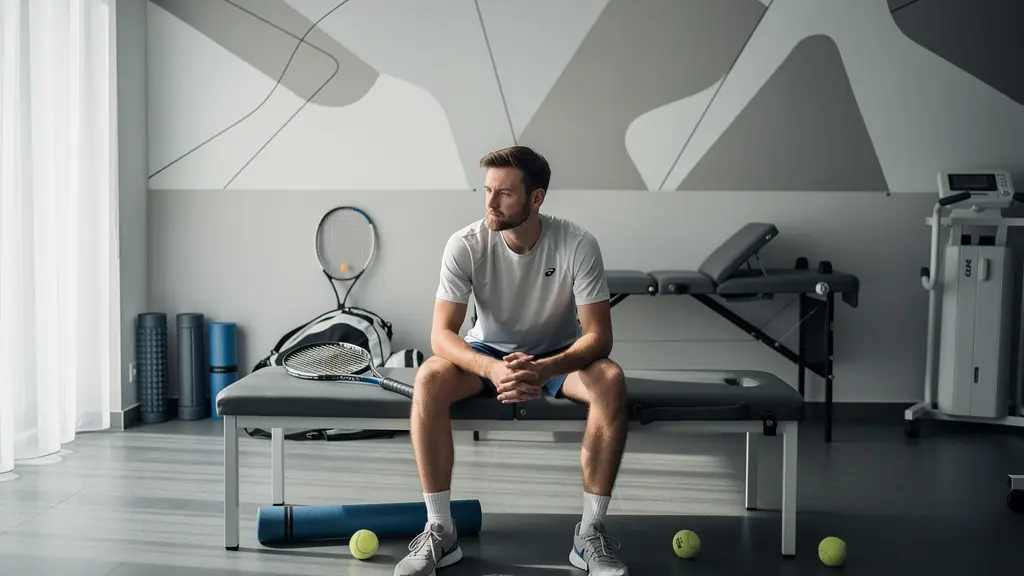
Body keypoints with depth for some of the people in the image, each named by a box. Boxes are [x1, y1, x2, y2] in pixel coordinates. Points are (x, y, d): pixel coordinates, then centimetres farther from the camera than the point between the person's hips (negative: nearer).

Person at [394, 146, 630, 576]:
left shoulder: (578, 245, -21)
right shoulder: (465, 246, -20)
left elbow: (598, 335, -23)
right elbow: (441, 334, -23)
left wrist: (543, 369, -43)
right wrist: (493, 369, -45)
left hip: (558, 356, 0)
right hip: (487, 353, 1)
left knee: (610, 381, -32)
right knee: (429, 379, -30)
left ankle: (590, 532, -19)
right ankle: (440, 532, -19)